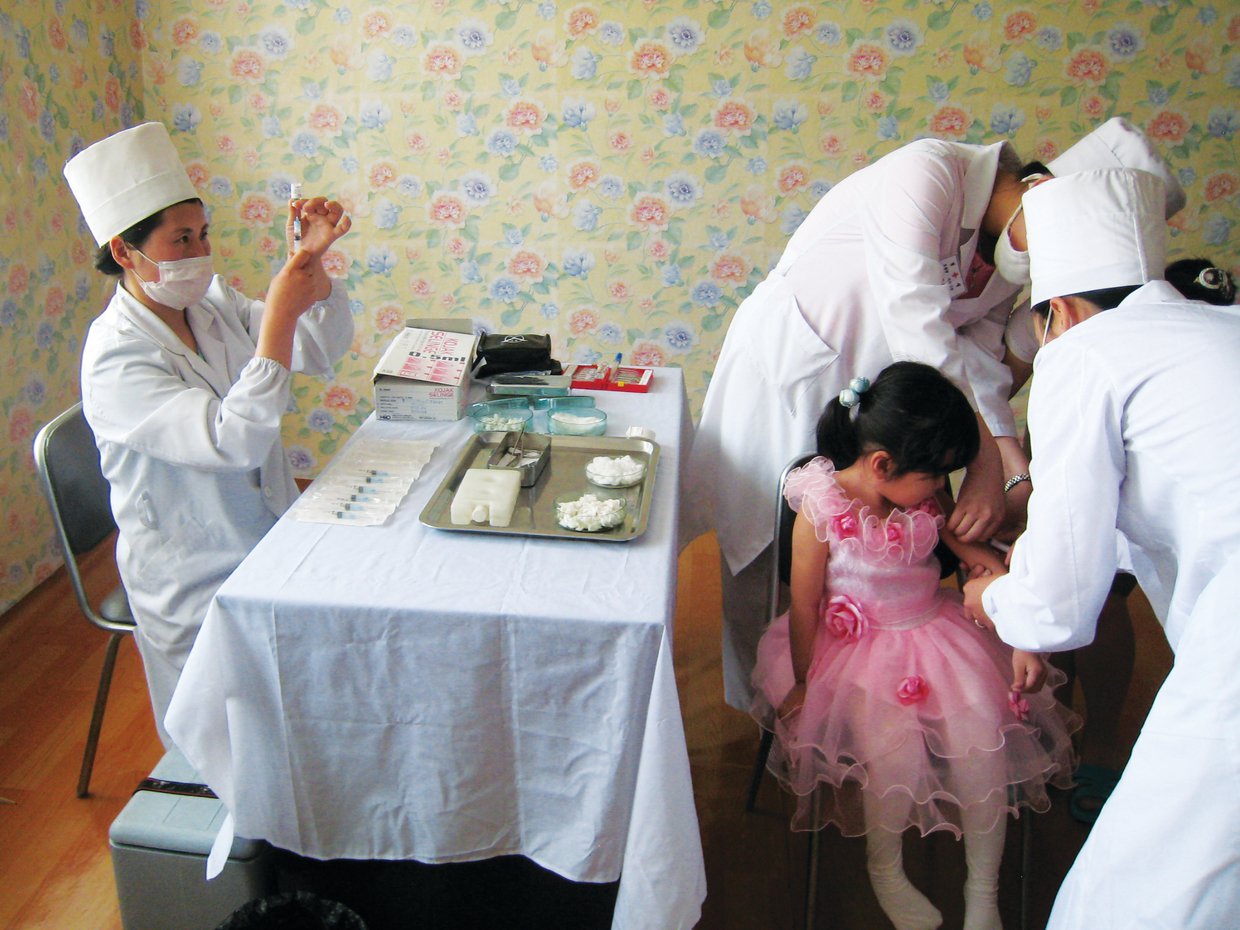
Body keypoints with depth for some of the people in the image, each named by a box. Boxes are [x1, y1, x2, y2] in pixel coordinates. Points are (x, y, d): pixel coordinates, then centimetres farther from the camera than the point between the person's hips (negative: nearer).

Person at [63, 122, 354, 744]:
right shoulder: (118, 359, -23)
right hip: (199, 585, -6)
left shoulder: (213, 303, -1)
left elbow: (322, 351, 1)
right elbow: (234, 442, -35)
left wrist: (311, 262, -15)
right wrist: (280, 314, -34)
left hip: (271, 541, 6)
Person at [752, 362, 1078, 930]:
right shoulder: (821, 511, -18)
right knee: (895, 752, -23)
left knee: (985, 739, -13)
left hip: (933, 630, 5)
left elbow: (982, 560, 3)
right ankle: (885, 870, 11)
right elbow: (804, 605, -10)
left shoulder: (925, 499, -4)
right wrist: (804, 681, -1)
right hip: (856, 648, -4)